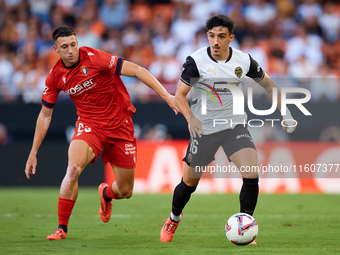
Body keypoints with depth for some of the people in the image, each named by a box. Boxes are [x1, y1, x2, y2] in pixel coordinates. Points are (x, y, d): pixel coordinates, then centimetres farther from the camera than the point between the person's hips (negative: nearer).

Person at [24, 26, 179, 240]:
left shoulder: (93, 58, -17)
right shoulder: (56, 76, -4)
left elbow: (137, 71, -18)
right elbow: (45, 114, 9)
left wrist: (166, 95, -25)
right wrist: (33, 153, 8)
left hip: (120, 126, -1)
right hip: (89, 125, 1)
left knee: (125, 192, 4)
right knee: (74, 168, -30)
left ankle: (106, 194, 44)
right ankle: (62, 228, -17)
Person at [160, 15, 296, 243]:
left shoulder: (244, 60, -6)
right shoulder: (196, 61, -15)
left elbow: (268, 83, 10)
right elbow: (180, 94, -11)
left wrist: (285, 113, 4)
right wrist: (190, 118, -29)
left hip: (235, 125, 1)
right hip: (204, 128, -1)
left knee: (252, 175, -18)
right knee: (190, 182, 7)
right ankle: (174, 220, 38)